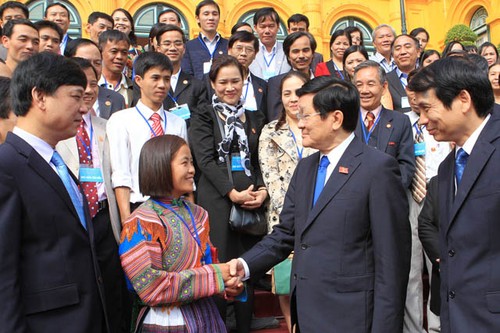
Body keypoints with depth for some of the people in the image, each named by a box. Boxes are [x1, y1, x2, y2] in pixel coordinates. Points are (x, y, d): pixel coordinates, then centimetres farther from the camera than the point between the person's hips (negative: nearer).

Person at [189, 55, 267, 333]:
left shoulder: (256, 119, 16)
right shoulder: (204, 117, 6)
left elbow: (262, 161, 13)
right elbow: (205, 159, -4)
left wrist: (263, 190, -6)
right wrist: (232, 193, -14)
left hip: (253, 200, 3)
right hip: (217, 199, -3)